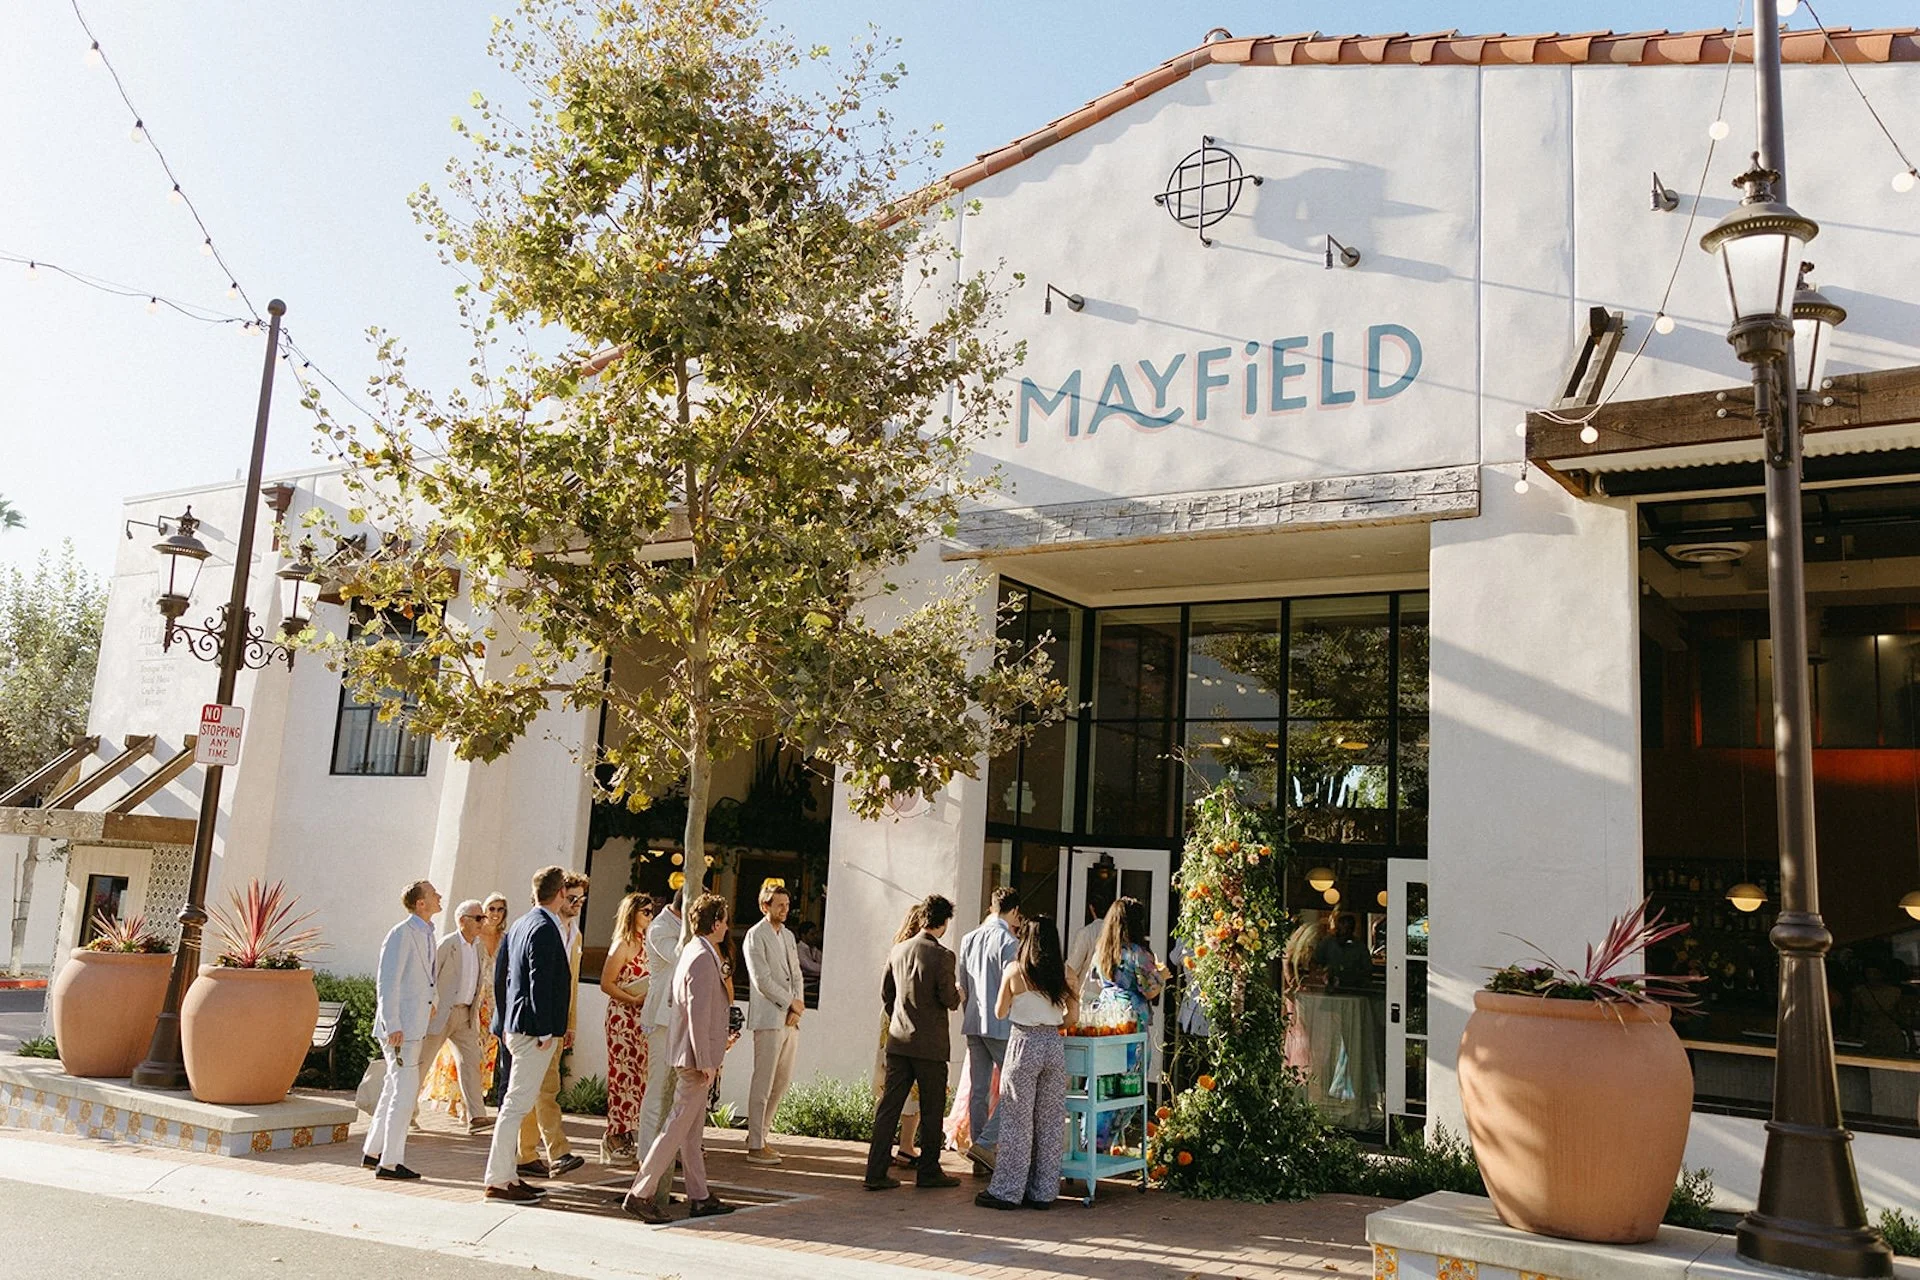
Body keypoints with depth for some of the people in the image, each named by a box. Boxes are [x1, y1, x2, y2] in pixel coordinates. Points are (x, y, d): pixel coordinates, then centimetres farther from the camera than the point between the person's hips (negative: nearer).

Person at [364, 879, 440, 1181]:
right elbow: (387, 983, -18)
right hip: (398, 1027, -10)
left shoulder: (426, 934, 14)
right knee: (406, 1091, -8)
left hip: (413, 1026, 10)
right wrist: (393, 1027, -22)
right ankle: (389, 1162, -2)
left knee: (394, 1089, 17)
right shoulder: (401, 934, -14)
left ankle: (372, 1152, 28)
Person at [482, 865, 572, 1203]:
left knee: (518, 1103, 15)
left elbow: (500, 976, 18)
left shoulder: (519, 925, 13)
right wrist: (546, 1031, -18)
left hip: (516, 1027, 10)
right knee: (517, 1104, -5)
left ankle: (507, 1174, 22)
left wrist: (504, 1023, 22)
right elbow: (541, 983, -21)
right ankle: (498, 1181, 0)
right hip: (534, 1029, -10)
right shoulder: (545, 929, -16)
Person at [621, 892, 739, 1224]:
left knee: (693, 1131, 14)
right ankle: (640, 1194, -2)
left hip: (692, 1054, 10)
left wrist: (718, 1042, 27)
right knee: (678, 1127, -5)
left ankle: (700, 1198, 21)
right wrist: (705, 1063, -20)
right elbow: (697, 1015, -22)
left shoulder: (691, 952, 13)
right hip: (696, 1054, -10)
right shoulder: (702, 959, -18)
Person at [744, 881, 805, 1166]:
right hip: (768, 1018, -8)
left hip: (790, 1020, 8)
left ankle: (758, 1135, 22)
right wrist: (792, 1002, -9)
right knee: (763, 1083, -5)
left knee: (781, 1082, 11)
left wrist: (797, 1008, 0)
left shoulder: (788, 936, 18)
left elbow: (796, 975, 15)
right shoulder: (755, 936, -6)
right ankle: (755, 1147, 0)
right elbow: (762, 980, -13)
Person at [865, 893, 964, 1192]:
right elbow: (949, 1001, -14)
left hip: (898, 1041, 5)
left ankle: (876, 1171, 6)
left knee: (889, 1106, 7)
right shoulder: (942, 956, -14)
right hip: (930, 1044, -5)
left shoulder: (898, 950, 4)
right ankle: (929, 1172, 16)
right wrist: (958, 992, 8)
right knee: (931, 1110, 8)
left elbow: (886, 993, 12)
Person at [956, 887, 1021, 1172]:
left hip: (973, 1023, 7)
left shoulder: (968, 940, 10)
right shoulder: (1008, 941, -11)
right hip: (1000, 1025, -7)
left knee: (978, 1090, 9)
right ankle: (985, 1143, -10)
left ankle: (978, 1152, 13)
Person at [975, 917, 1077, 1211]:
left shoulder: (1015, 970, -6)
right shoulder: (1061, 972, 2)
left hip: (1024, 1045, -3)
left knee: (1017, 1120, 3)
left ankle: (1007, 1191, 8)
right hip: (1054, 1046, 4)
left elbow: (1000, 1012, 2)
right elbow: (1072, 1017, 3)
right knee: (1050, 1121, 9)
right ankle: (1043, 1192, 15)